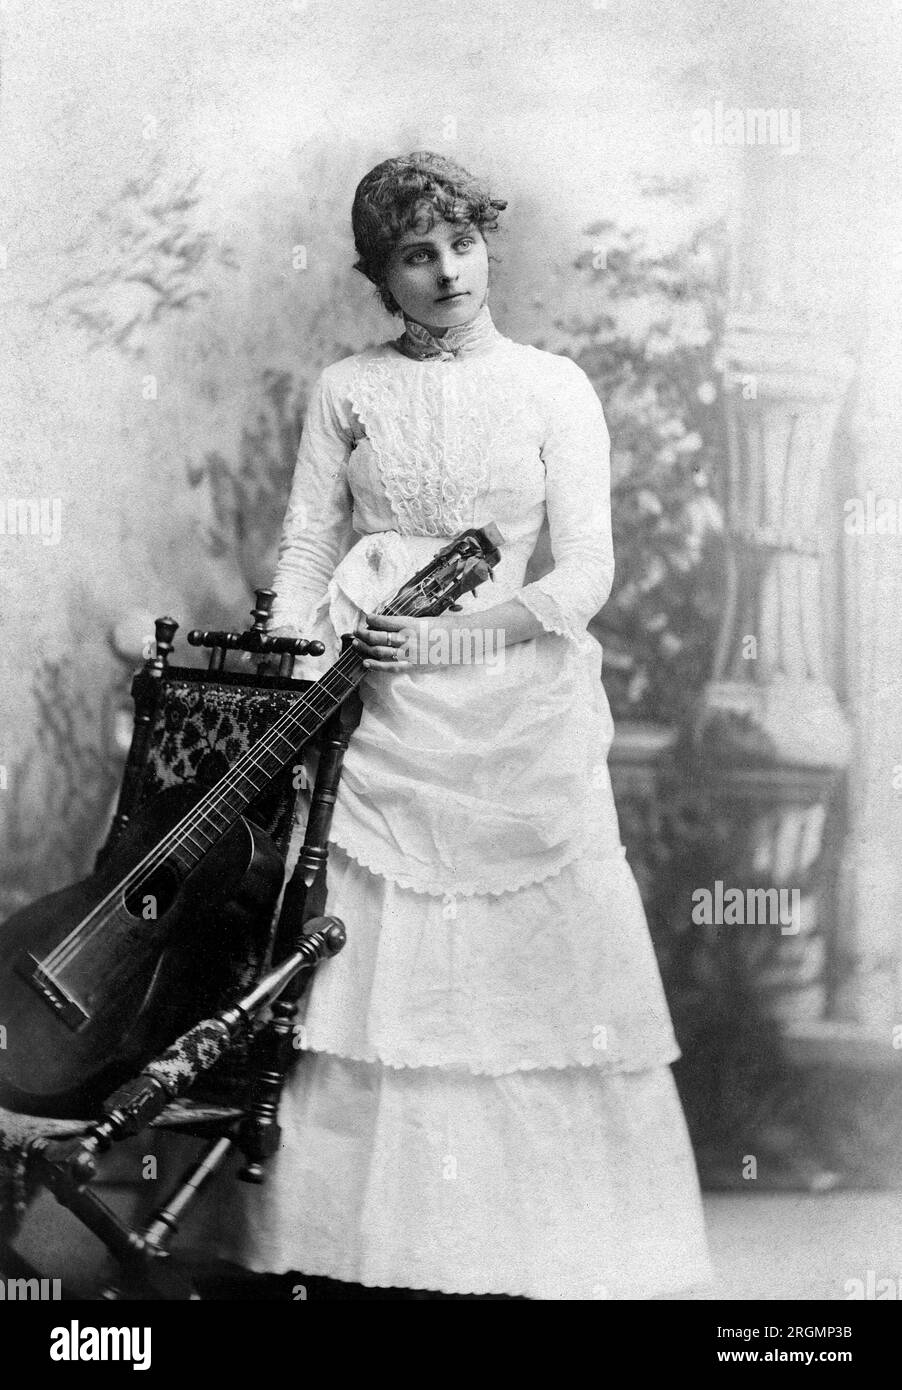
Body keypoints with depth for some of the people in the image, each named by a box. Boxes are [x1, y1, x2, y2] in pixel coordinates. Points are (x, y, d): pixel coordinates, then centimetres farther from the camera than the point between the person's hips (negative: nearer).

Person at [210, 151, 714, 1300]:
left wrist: (445, 636, -13)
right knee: (367, 980, -1)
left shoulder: (553, 388, 5)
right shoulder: (346, 391, 10)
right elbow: (304, 554, 6)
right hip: (381, 724, 1)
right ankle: (368, 1237, 10)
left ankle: (558, 1247, 10)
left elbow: (584, 577, -2)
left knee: (536, 980, -1)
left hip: (522, 720, -1)